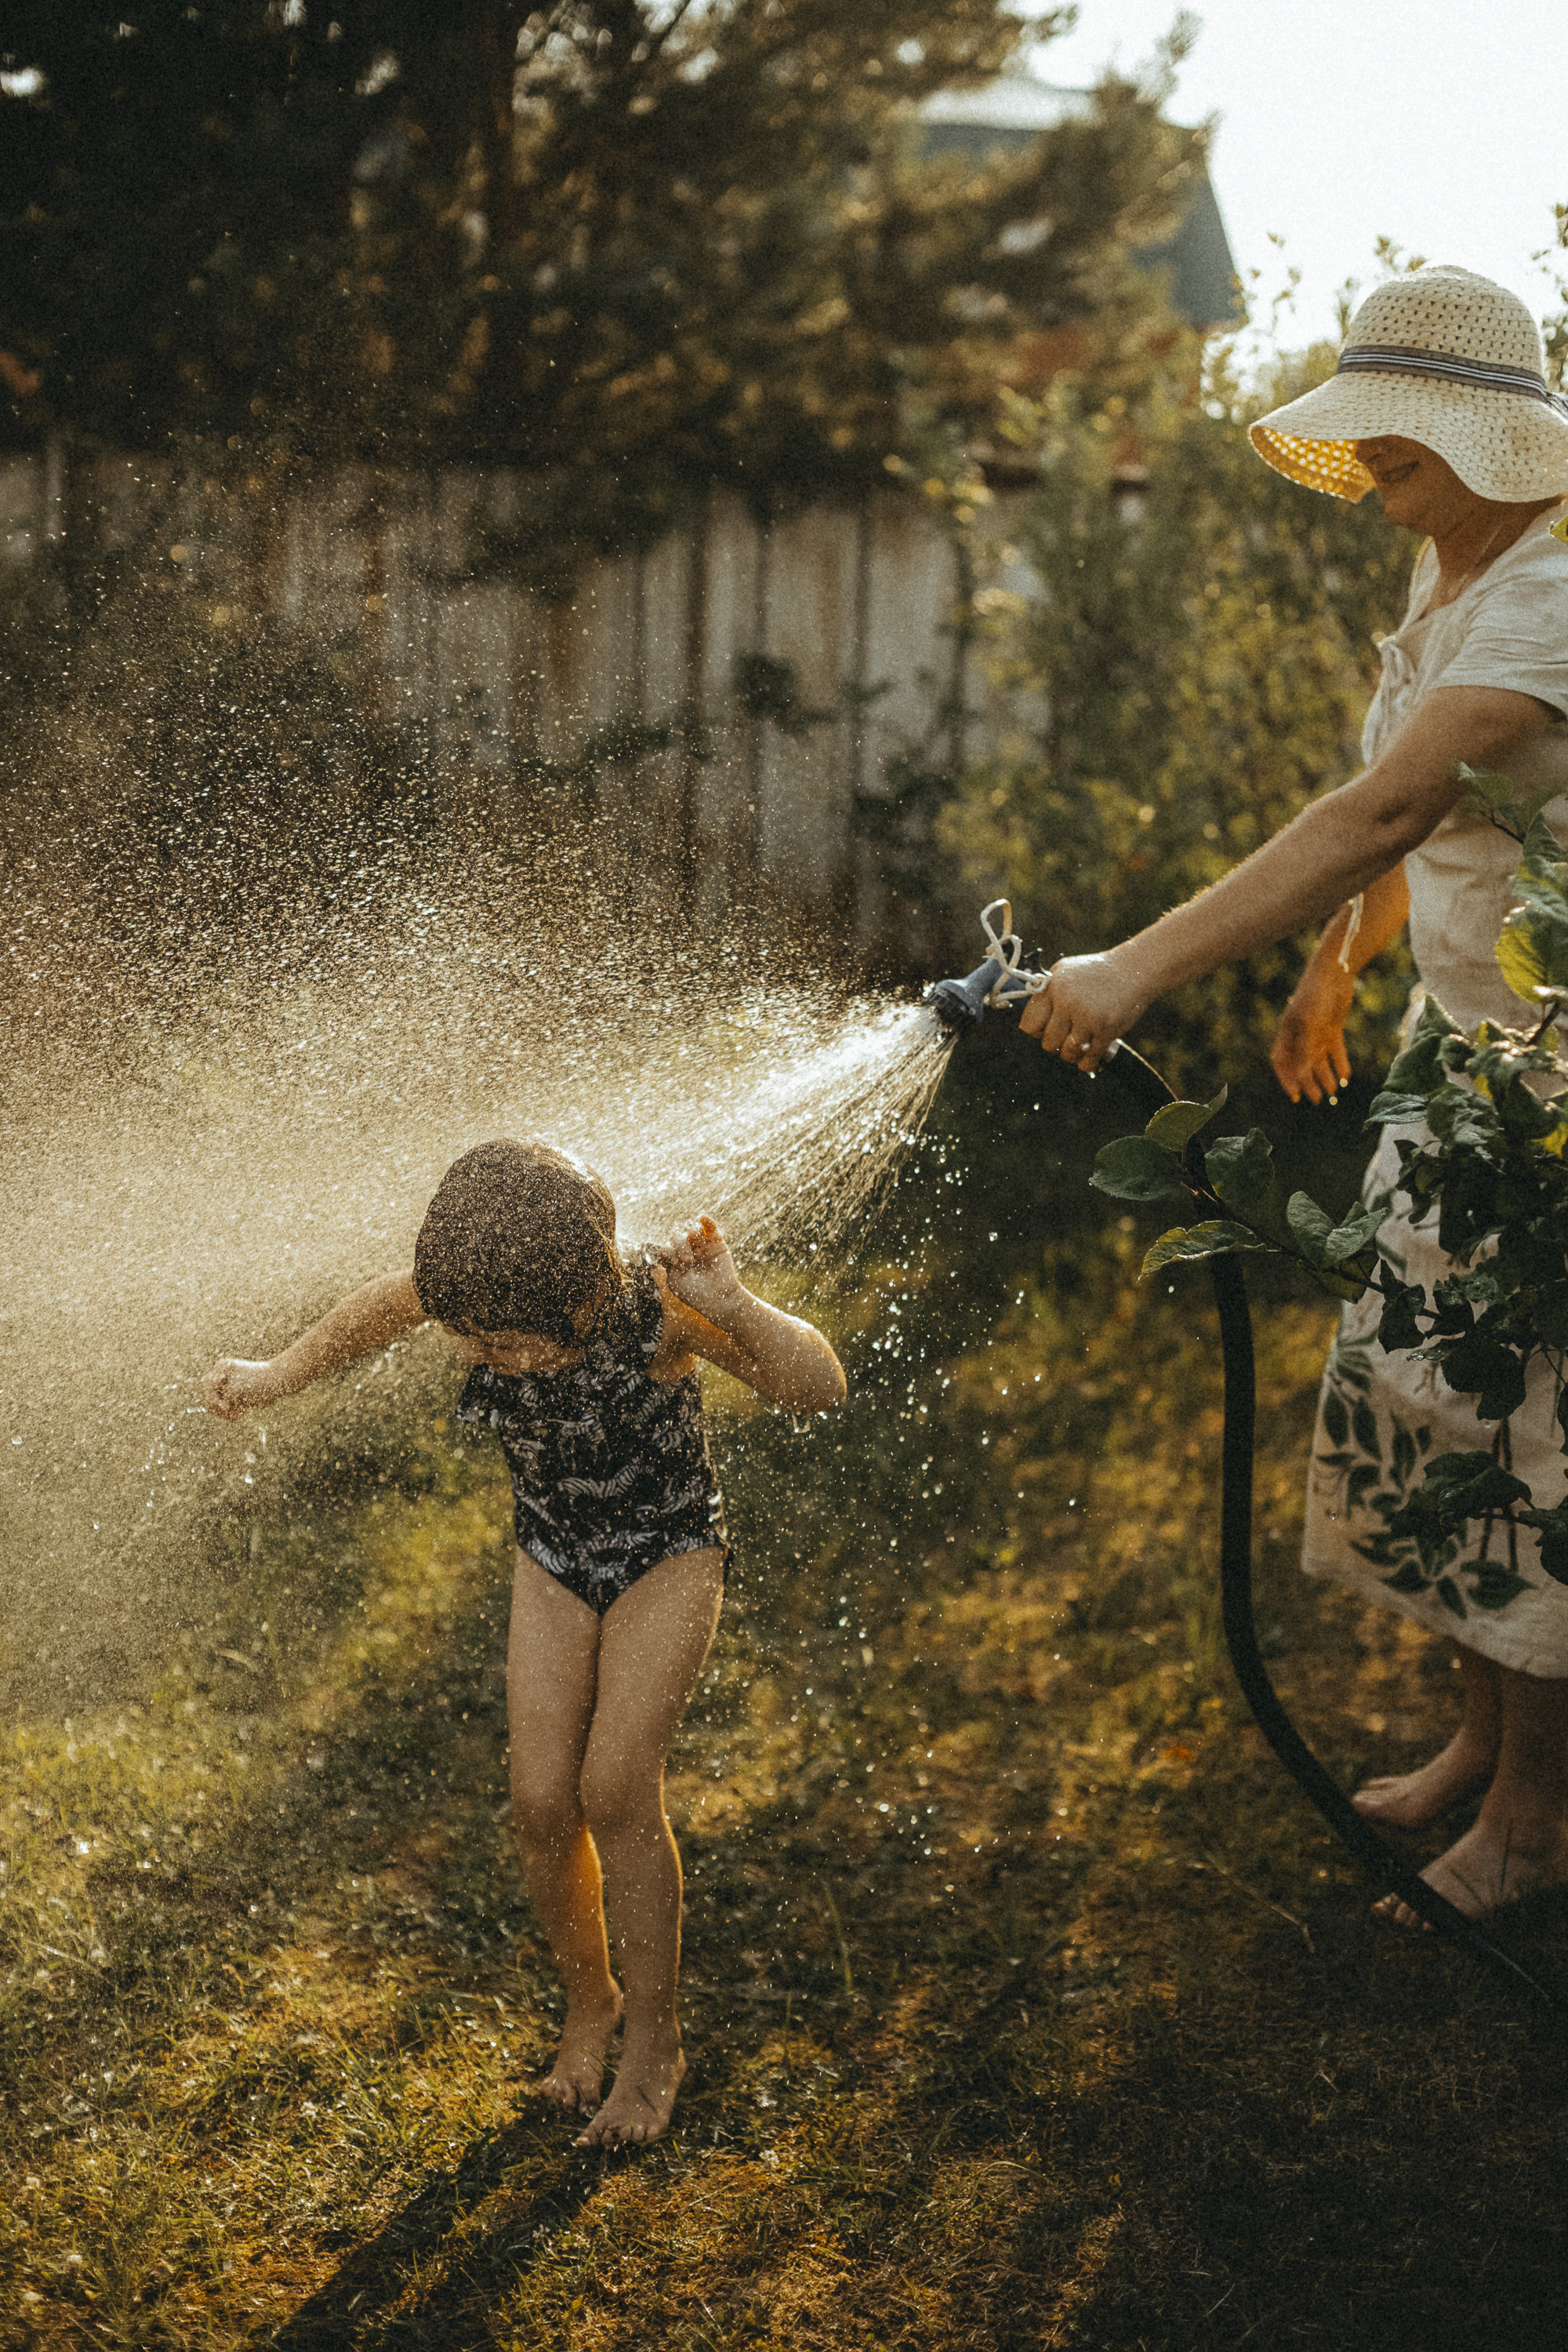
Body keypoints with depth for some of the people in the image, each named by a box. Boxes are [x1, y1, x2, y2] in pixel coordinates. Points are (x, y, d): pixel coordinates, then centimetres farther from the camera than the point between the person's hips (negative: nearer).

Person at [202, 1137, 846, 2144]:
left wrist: (732, 1307, -48)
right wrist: (281, 1373, 8)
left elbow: (821, 1388, -31)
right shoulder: (481, 1291, -22)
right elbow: (386, 1306, 2)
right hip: (555, 1561, 4)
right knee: (543, 1805, -4)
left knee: (617, 1790, -15)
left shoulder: (654, 1303, -32)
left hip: (669, 1554, -4)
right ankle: (588, 1998, 24)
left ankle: (655, 2040, 4)